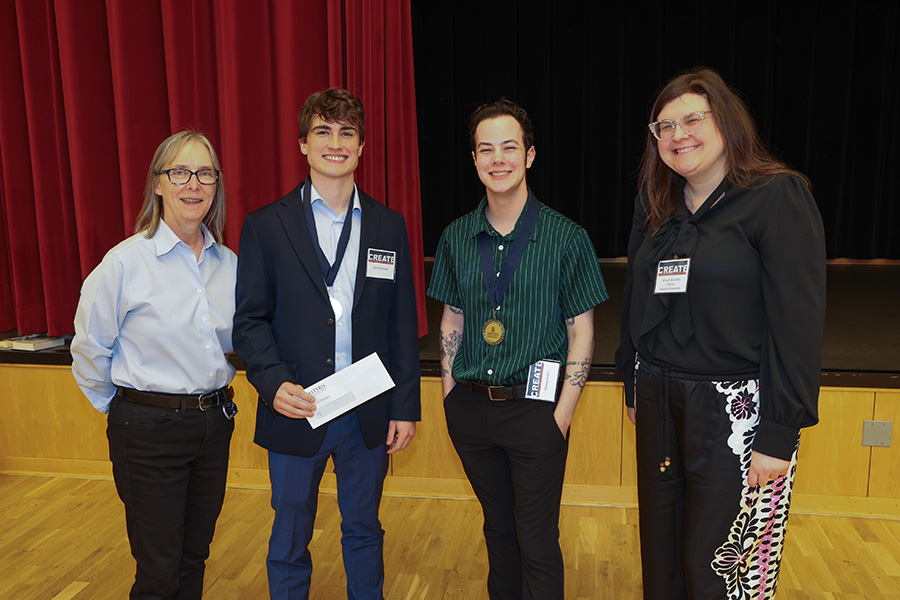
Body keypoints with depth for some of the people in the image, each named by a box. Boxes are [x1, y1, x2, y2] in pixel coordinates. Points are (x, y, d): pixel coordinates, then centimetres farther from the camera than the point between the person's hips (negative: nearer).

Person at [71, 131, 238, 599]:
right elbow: (89, 350, -3)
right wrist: (125, 410, 6)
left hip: (215, 422, 5)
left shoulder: (229, 263, 3)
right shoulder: (126, 262, -12)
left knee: (194, 559, 18)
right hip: (150, 430, -5)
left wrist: (212, 401, 13)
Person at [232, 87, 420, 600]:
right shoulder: (266, 226, -2)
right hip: (296, 411, -1)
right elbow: (250, 319, -3)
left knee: (364, 530, 19)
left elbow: (403, 323, 4)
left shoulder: (389, 226, 4)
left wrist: (405, 407, 2)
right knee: (290, 541, 14)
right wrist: (274, 382, -20)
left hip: (369, 415, 2)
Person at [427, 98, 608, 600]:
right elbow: (452, 321, 11)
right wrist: (450, 394, 4)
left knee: (538, 541, 6)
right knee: (497, 527, 21)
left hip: (535, 407, -3)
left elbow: (582, 333, -6)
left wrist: (562, 415, -11)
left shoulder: (566, 237, -7)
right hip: (471, 407, 4)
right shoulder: (457, 237, 3)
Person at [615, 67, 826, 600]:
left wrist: (780, 434, -17)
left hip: (737, 411, -6)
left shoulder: (779, 197, -10)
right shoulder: (657, 206, 9)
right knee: (660, 555, 15)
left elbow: (799, 323, -15)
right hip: (659, 402, 6)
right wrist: (635, 386, 16)